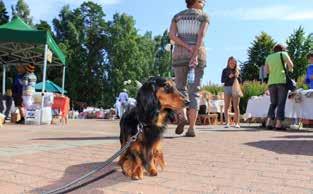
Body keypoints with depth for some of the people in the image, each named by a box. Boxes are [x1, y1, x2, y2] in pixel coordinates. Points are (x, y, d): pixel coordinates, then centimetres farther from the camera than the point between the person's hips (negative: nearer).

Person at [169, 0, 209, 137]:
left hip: (180, 55, 2)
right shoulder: (204, 16, 8)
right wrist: (195, 55, -20)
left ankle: (181, 116, -14)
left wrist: (188, 48, -8)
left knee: (180, 89, 13)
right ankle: (191, 128, -7)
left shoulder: (177, 16, 17)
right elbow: (201, 36, -10)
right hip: (198, 55, -1)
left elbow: (171, 35, -3)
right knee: (194, 92, 1)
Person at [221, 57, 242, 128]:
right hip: (227, 88, 0)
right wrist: (229, 77, -14)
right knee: (226, 107, -2)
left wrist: (237, 77, -11)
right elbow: (222, 80, 0)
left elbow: (240, 81, 8)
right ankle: (227, 123, 0)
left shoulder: (237, 71, 10)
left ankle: (237, 123, -3)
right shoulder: (225, 70, 7)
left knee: (236, 107, -3)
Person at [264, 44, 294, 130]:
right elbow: (291, 65, -2)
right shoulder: (283, 54, 6)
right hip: (282, 81, -4)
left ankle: (269, 122, 0)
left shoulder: (269, 57, 16)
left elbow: (266, 70, 10)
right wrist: (288, 69, 18)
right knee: (281, 103, -3)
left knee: (273, 103, 12)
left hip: (271, 82, 4)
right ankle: (278, 124, -9)